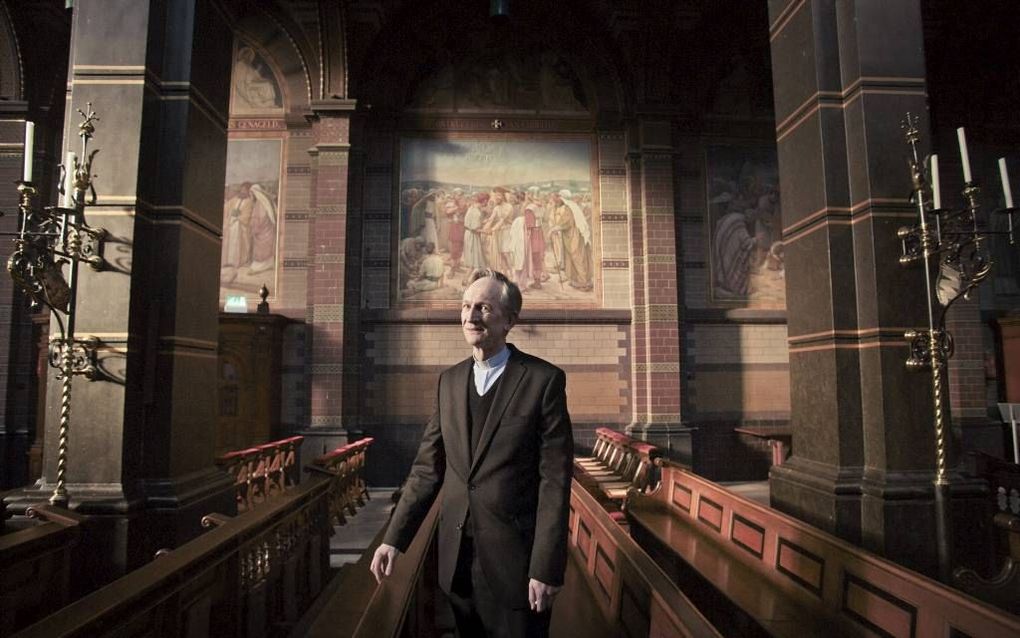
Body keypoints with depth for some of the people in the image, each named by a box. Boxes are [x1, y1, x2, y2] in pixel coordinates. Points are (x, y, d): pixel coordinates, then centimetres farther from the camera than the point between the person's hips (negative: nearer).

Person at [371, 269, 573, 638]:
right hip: (456, 557, 5)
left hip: (514, 558, -5)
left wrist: (546, 568, -15)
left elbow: (554, 480, -13)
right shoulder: (449, 380, 5)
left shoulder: (544, 380, -11)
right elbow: (427, 469, 6)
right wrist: (394, 538, 1)